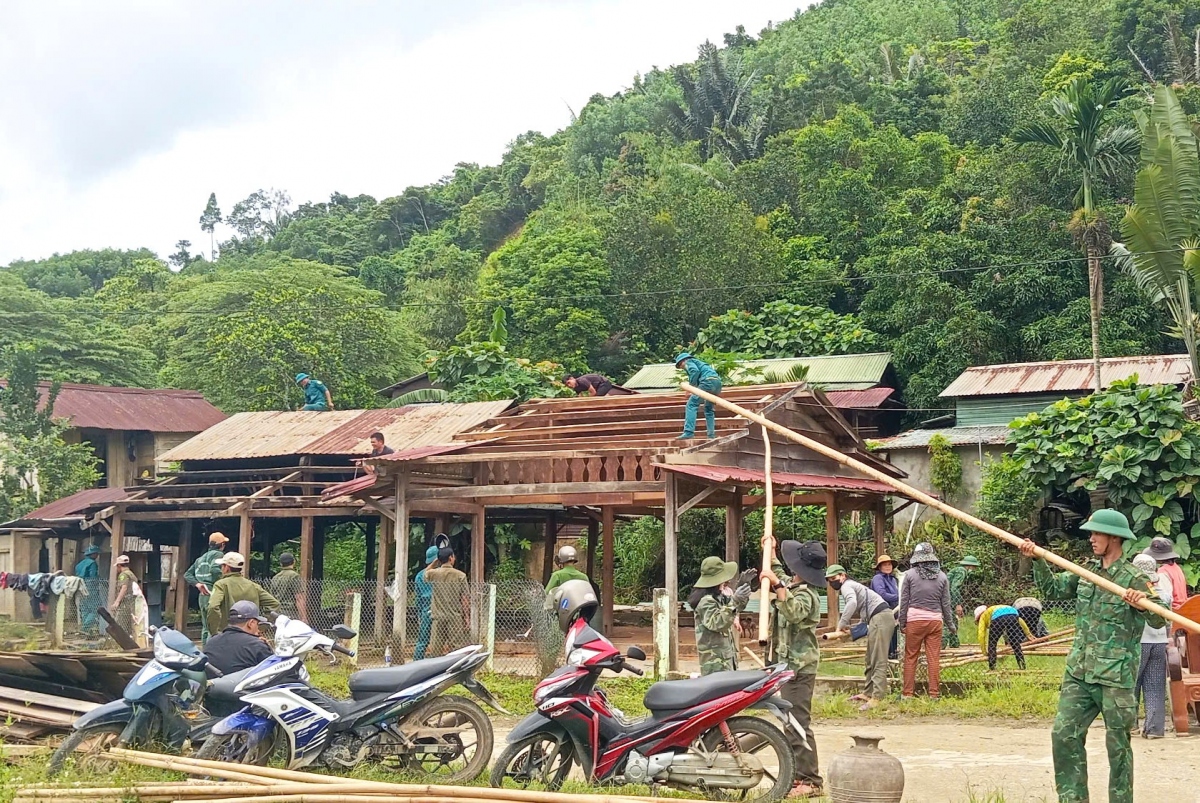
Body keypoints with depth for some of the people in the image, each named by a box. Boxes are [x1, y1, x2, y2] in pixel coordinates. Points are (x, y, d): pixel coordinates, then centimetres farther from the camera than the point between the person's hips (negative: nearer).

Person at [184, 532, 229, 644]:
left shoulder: (201, 558, 19)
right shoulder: (218, 554, -6)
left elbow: (187, 574, 15)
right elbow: (215, 569, -26)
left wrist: (197, 584, 3)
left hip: (203, 596, 8)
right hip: (214, 595, -8)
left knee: (205, 627, 15)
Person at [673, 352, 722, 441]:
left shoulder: (688, 362, 14)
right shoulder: (699, 362, 39)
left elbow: (695, 371, -8)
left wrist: (691, 385, -1)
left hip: (708, 381, -8)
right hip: (718, 381, 8)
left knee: (692, 404, -8)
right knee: (709, 408, 22)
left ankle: (689, 432, -20)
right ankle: (711, 435, 15)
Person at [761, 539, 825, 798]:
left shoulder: (806, 595, -18)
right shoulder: (792, 586, 13)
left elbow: (793, 612, -41)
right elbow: (781, 576, 38)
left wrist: (776, 585, -44)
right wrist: (771, 553, 39)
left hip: (799, 668, -11)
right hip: (790, 664, 11)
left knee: (798, 724, -11)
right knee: (793, 723, 15)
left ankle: (811, 781, -9)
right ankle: (799, 774, 22)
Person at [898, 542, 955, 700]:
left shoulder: (910, 574, -1)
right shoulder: (942, 576, 5)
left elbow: (904, 601, 1)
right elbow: (946, 603, 9)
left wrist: (902, 622, 8)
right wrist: (950, 624, 19)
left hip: (915, 620, -2)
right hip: (935, 620, 2)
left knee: (910, 657, 5)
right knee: (934, 658, 5)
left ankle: (907, 693, 7)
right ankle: (933, 694, 8)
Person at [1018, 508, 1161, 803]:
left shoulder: (1133, 579, -10)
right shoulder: (1086, 570, 9)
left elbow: (1158, 621, -16)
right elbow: (1052, 589, 18)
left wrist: (1144, 604, -36)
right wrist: (1037, 560, 5)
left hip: (1116, 677, -6)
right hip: (1079, 672, 6)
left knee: (1117, 745, 3)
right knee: (1064, 734, 4)